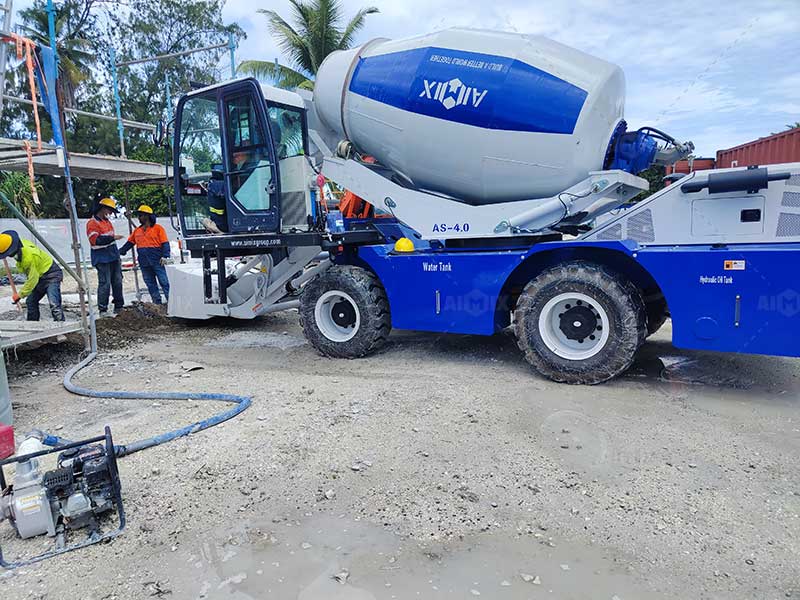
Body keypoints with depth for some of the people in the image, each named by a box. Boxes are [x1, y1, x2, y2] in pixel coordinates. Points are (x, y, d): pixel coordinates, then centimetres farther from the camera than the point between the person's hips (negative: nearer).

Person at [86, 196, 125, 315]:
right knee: (105, 283, -8)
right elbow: (96, 240, -22)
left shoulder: (107, 221, 17)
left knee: (117, 282, 9)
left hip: (114, 257, 8)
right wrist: (112, 238, -28)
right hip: (102, 259, -8)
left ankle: (119, 306, 18)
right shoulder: (92, 223, -10)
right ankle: (102, 309, -1)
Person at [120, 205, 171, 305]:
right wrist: (120, 252, 11)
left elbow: (165, 243, -5)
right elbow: (130, 243, 21)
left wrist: (165, 256, -15)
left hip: (157, 261, -6)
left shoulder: (158, 228, -1)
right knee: (151, 284, 8)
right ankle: (157, 303, 15)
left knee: (164, 282, -6)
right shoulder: (137, 231, 16)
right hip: (144, 264, 6)